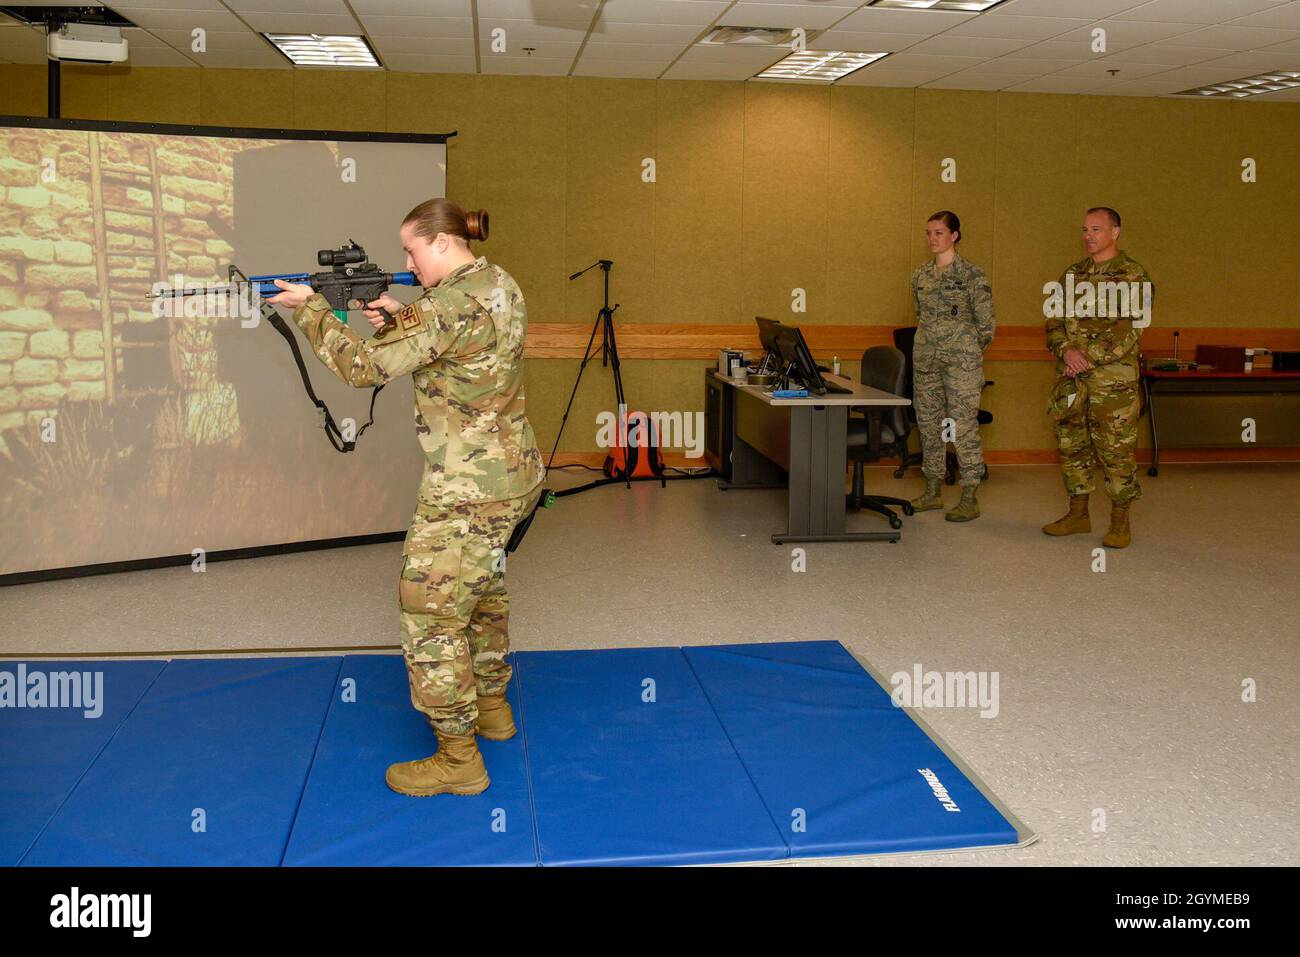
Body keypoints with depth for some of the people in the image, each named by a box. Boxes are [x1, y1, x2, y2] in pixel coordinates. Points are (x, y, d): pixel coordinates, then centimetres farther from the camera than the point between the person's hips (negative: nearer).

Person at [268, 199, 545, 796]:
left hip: (467, 490, -10)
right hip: (514, 475, 10)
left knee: (431, 613, 0)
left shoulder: (453, 303, -21)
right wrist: (398, 317, 3)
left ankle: (458, 758, 8)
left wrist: (310, 308, -7)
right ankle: (492, 707, 40)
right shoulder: (499, 284, 8)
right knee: (483, 590, 25)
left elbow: (366, 367, -19)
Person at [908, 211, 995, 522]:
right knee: (928, 423, 10)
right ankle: (933, 491, 20)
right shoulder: (921, 275, 11)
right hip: (925, 359, 6)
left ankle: (970, 499, 0)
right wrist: (930, 345, 15)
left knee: (964, 426, -6)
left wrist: (968, 353, 2)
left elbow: (986, 324, -4)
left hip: (961, 361, -6)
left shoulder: (972, 275, -6)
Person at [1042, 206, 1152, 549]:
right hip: (1070, 378, 6)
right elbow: (1054, 321, 10)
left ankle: (1120, 522, 8)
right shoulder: (1072, 274, 15)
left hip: (1113, 377, -6)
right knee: (1071, 444, 11)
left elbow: (1129, 331, -12)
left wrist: (1088, 358, -17)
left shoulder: (1133, 276, -3)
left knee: (1116, 449, -3)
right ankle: (1078, 514, 23)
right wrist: (1067, 350, -9)